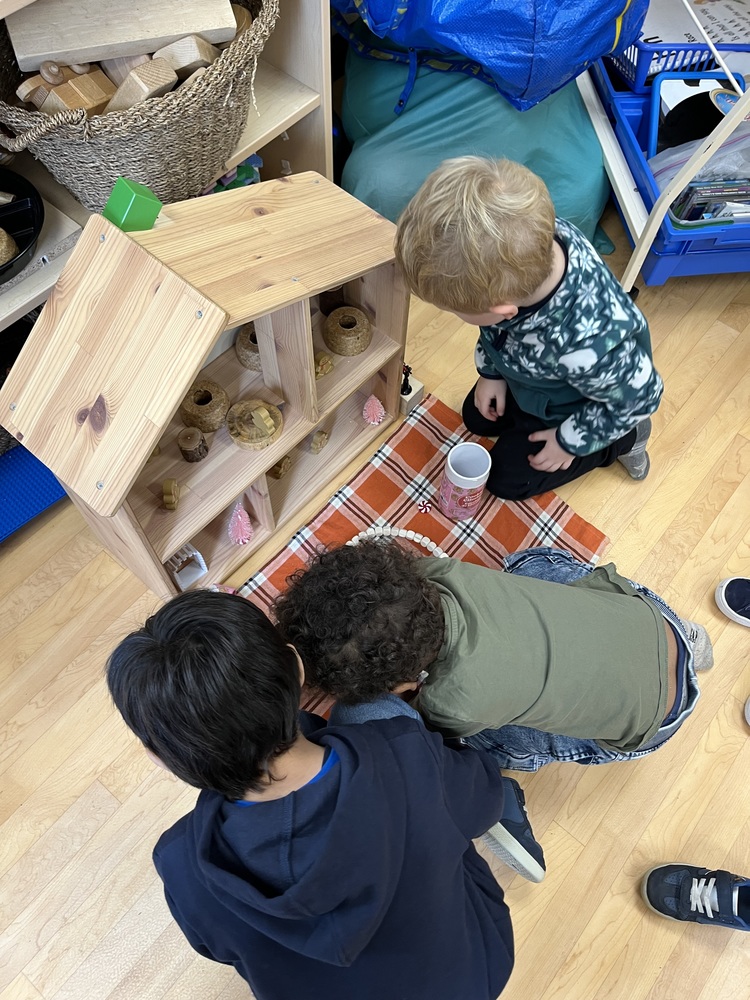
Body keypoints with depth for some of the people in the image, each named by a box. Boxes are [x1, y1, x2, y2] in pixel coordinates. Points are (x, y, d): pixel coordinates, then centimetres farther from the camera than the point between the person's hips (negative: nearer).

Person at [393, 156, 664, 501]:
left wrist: (571, 440, -14)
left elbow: (638, 395, -27)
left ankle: (622, 438, 19)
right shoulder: (528, 239, -35)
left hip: (575, 405, -5)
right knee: (477, 418, 21)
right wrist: (491, 371, -1)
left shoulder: (586, 346, -50)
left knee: (507, 478, 11)